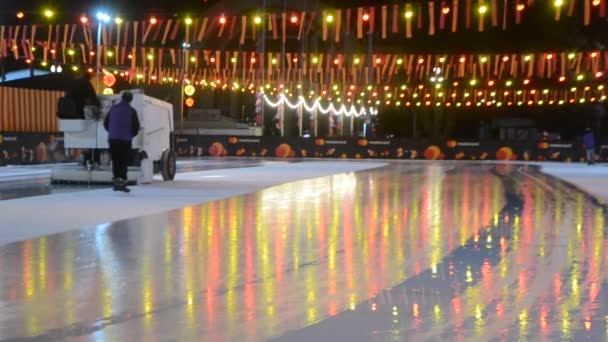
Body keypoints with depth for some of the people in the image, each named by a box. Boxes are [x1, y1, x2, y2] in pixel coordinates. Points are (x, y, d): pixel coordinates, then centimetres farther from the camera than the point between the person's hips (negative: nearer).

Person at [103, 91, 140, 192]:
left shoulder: (113, 108, 9)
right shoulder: (131, 111, -4)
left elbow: (105, 123, 14)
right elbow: (136, 126, -4)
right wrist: (131, 135, 15)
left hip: (113, 139, 4)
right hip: (125, 140, -4)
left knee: (115, 161, 11)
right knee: (123, 162, -1)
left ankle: (117, 180, 7)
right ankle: (123, 182, -6)